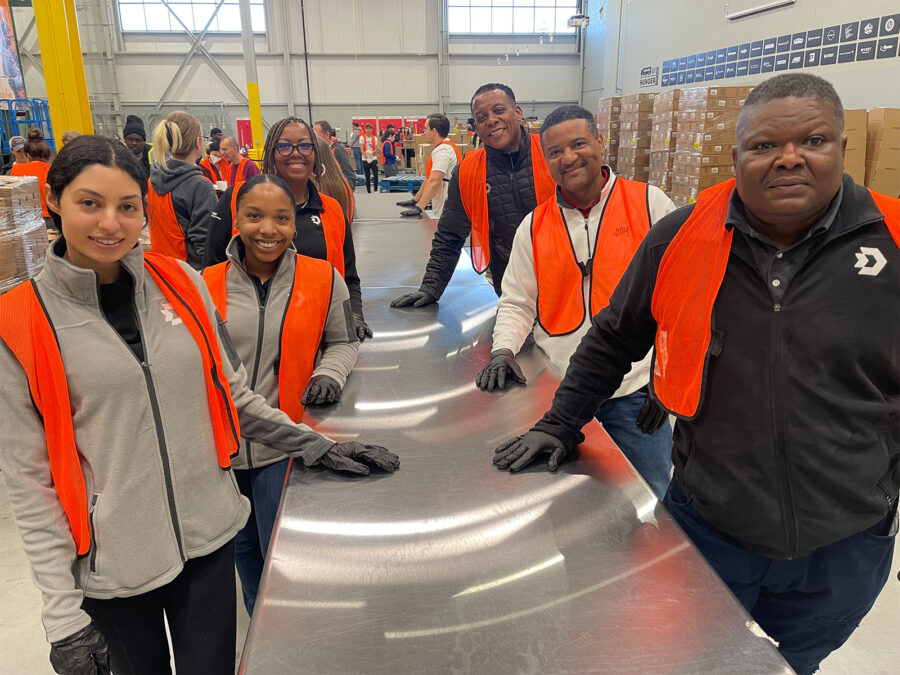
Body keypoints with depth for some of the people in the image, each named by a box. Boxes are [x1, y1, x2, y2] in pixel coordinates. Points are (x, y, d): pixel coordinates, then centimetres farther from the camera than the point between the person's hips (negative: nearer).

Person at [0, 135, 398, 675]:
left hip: (210, 536, 2)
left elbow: (234, 394, 7)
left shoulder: (182, 283, -2)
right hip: (111, 568, -1)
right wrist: (64, 614, -7)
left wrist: (317, 446, 0)